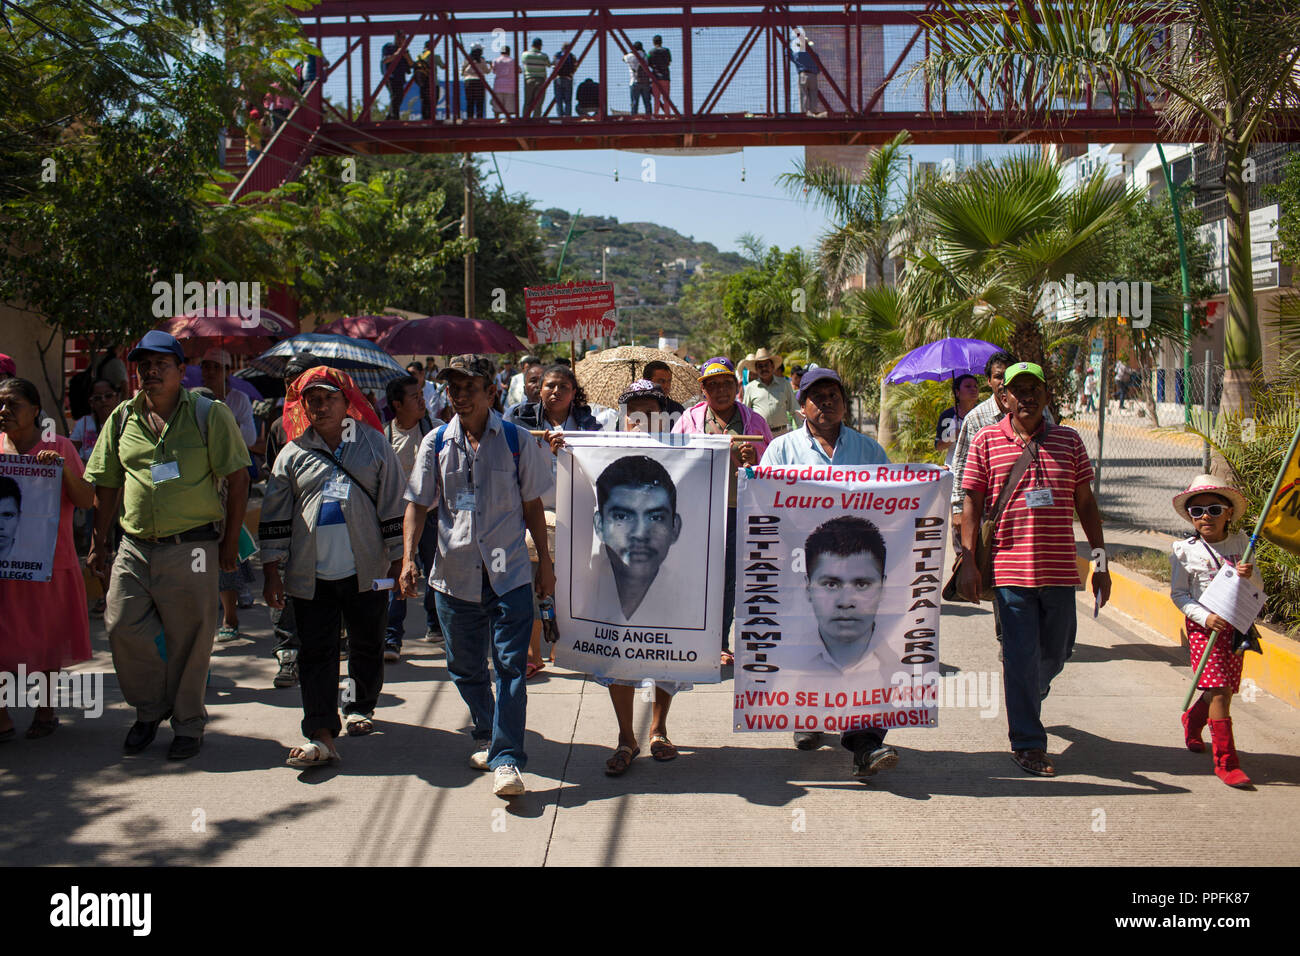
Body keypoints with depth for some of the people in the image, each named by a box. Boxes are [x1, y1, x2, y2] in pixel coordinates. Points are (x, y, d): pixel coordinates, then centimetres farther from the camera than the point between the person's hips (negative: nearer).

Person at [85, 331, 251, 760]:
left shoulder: (209, 415, -2)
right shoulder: (123, 418, 10)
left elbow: (238, 479, -2)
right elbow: (107, 485, 15)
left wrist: (230, 542, -5)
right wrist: (98, 543, 12)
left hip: (191, 548, -4)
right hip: (134, 548, 4)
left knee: (188, 639, 3)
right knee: (122, 627, 0)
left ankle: (188, 725, 20)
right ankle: (149, 710, 25)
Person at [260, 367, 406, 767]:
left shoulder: (373, 445, 4)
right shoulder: (293, 454, 7)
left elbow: (394, 506, 5)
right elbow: (275, 516, 8)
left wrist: (398, 561, 2)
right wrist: (271, 570, 4)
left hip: (365, 570, 0)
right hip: (311, 574, 1)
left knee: (367, 646, 12)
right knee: (315, 652, -3)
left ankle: (360, 707, 35)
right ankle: (321, 734, -2)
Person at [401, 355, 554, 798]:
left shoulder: (517, 441, 1)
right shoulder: (436, 443, 5)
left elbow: (532, 505, 6)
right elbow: (418, 505, 8)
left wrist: (545, 562, 6)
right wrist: (409, 557, -5)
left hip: (509, 574, -2)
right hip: (454, 574, 3)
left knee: (510, 665, -8)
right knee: (465, 668, 13)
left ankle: (507, 759, -3)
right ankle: (486, 736, 36)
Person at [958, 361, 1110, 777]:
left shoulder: (1068, 441, 9)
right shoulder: (987, 441, 1)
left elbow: (1086, 504, 12)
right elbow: (972, 504, 1)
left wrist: (1101, 562, 10)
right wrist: (968, 560, -6)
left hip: (1060, 570, 3)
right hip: (1009, 569, -3)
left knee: (1057, 652, 14)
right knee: (1021, 657, -1)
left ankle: (1028, 693, 45)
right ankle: (1028, 744, 10)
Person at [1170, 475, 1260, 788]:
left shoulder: (1240, 543, 3)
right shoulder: (1184, 550, -5)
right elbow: (1178, 594, -4)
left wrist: (1249, 574, -17)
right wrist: (1205, 617, -18)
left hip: (1235, 625, 4)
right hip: (1204, 626, -4)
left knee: (1223, 688, 10)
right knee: (1219, 689, -13)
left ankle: (1192, 720, 43)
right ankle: (1226, 760, -7)